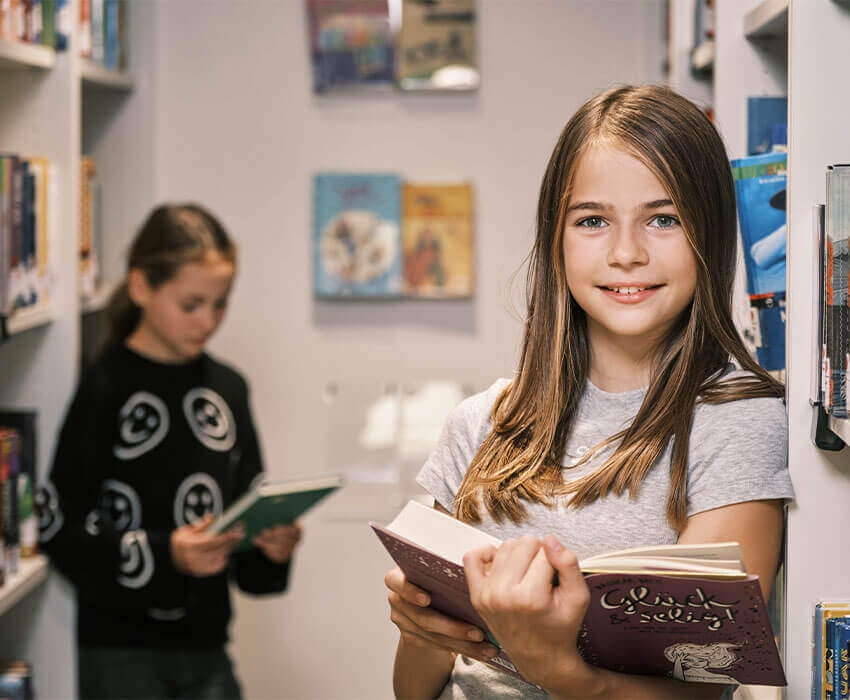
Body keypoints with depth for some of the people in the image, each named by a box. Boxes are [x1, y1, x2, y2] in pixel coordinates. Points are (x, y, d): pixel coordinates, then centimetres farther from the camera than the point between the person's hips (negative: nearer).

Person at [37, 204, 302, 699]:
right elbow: (60, 525, -13)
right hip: (120, 653, -5)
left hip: (205, 645, 5)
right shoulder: (107, 388, -9)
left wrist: (271, 545, -6)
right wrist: (163, 555, -24)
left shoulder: (227, 388, 9)